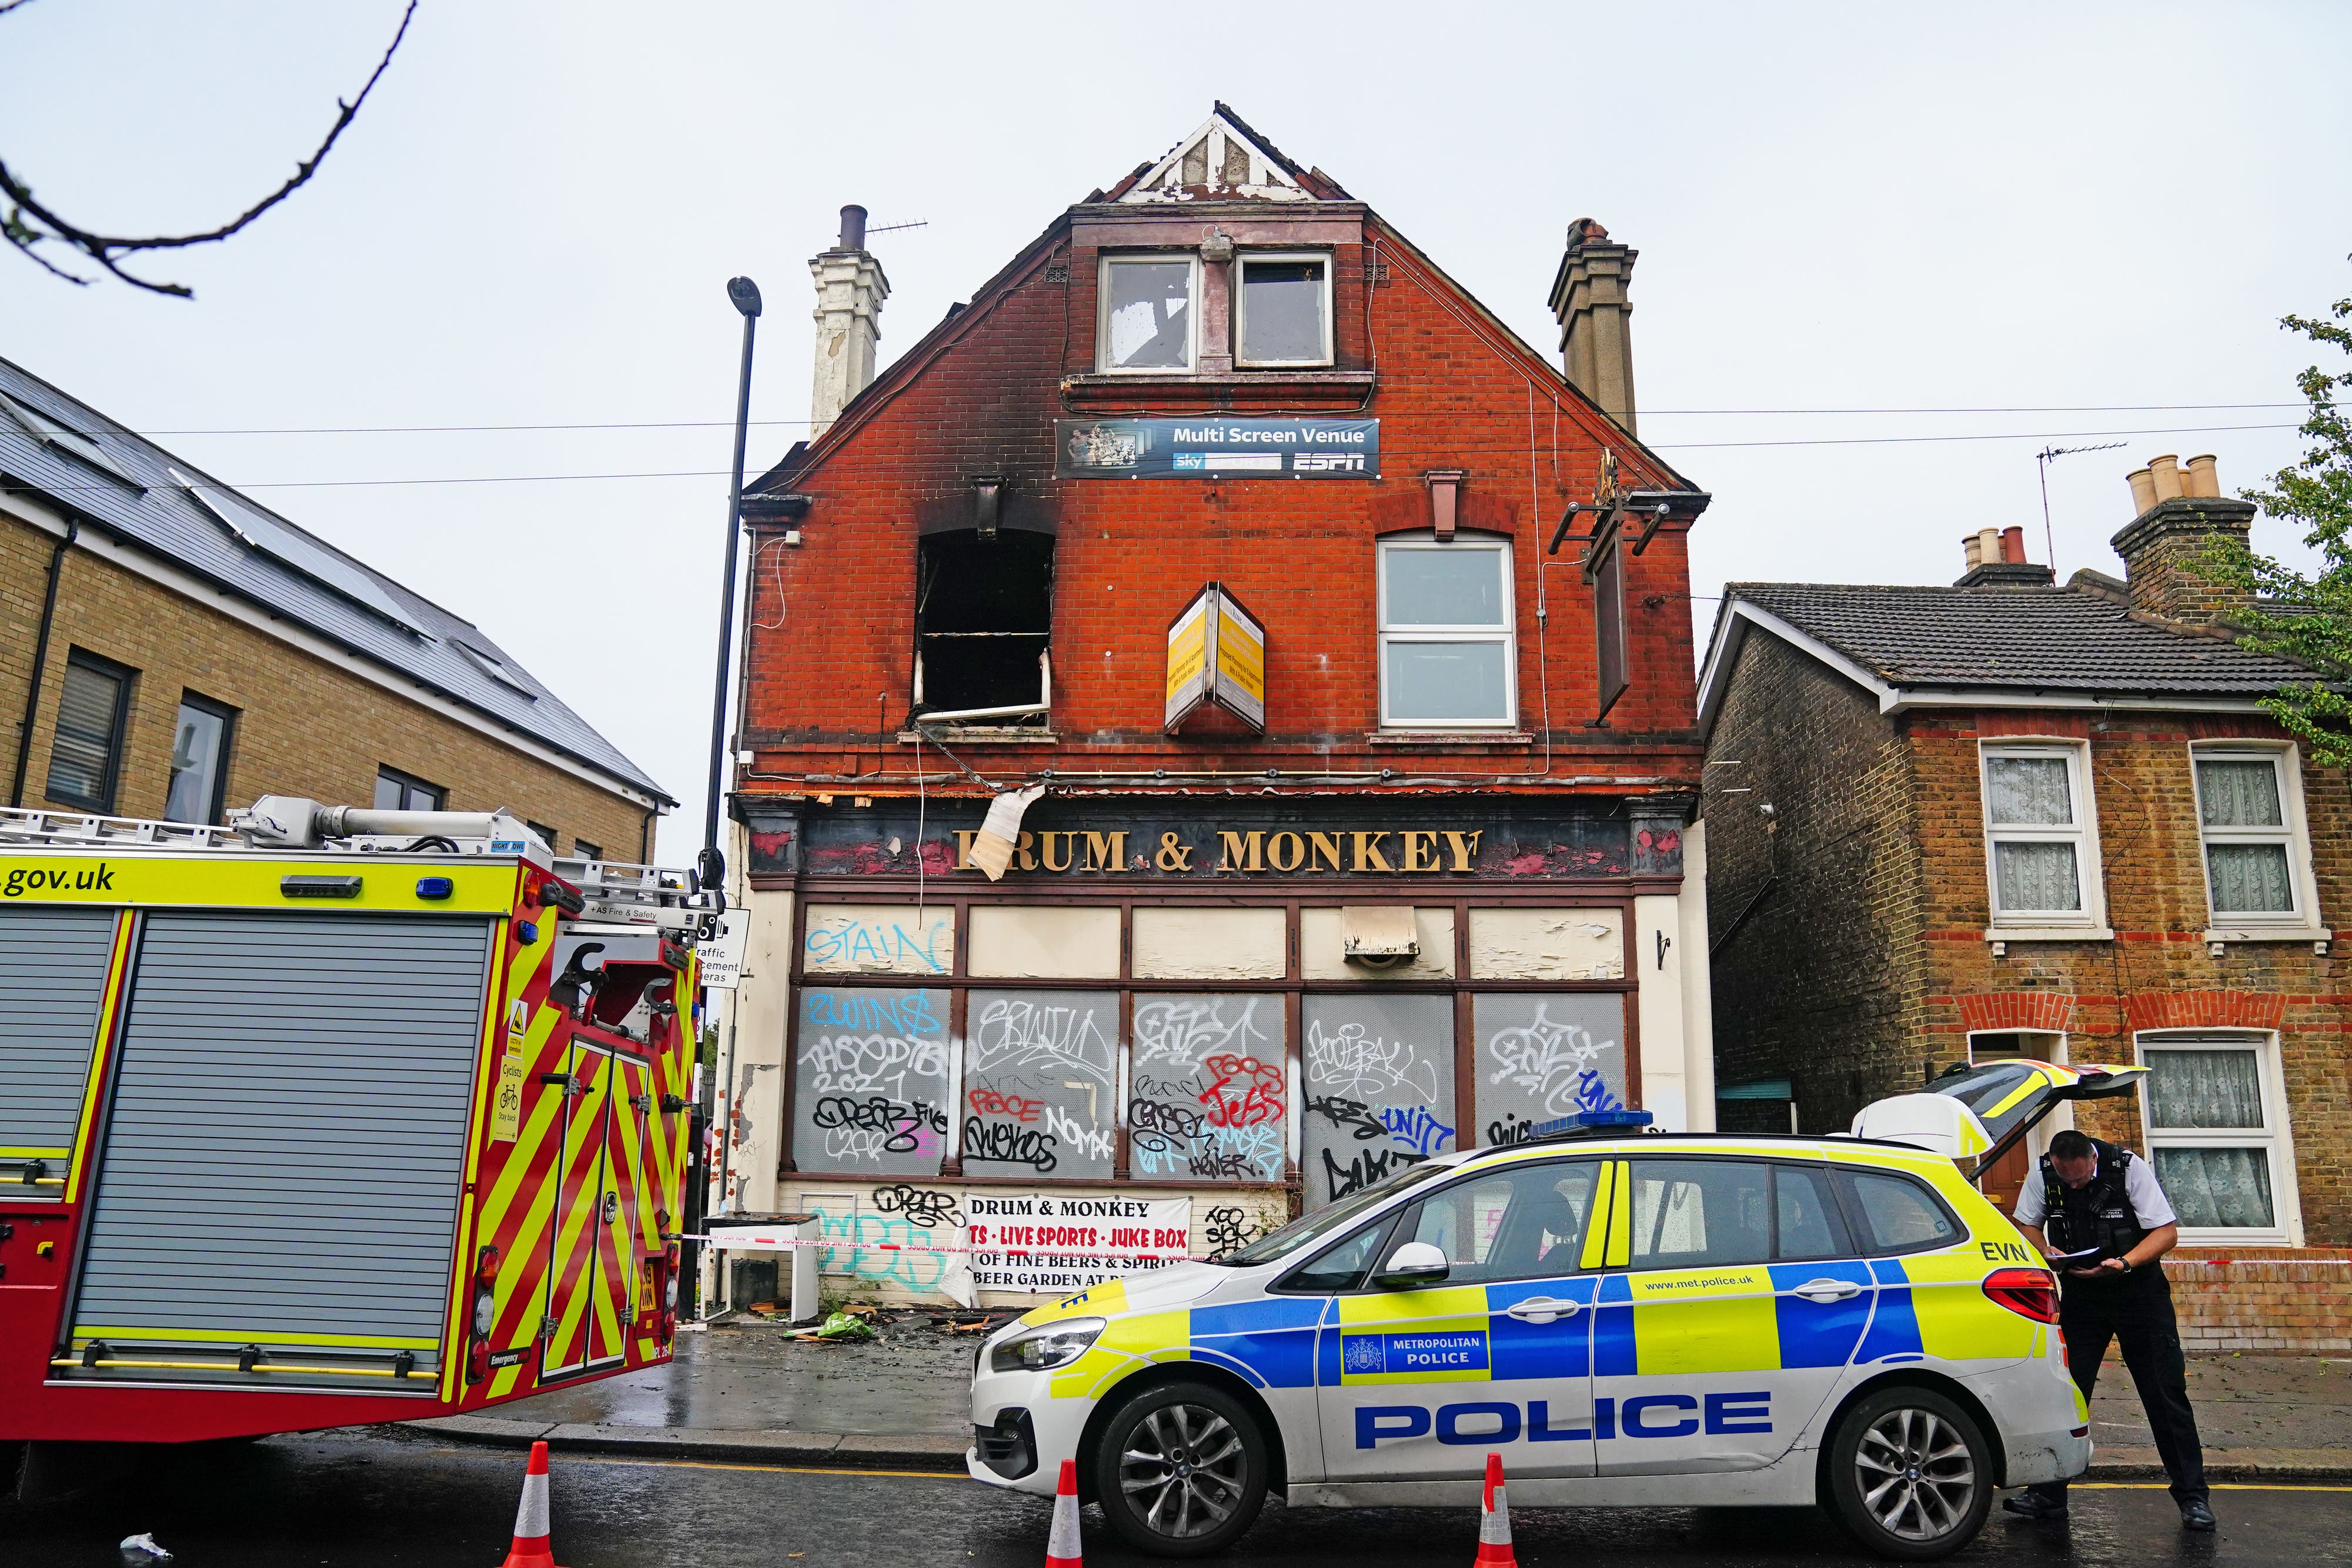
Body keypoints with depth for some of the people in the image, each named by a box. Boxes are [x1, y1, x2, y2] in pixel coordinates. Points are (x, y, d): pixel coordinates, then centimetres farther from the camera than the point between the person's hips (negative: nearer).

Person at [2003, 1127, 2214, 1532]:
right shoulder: (2043, 1175, -9)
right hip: (2080, 1296, 2)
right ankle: (2049, 1494, 6)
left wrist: (2124, 1263, -28)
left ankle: (2193, 1497, 13)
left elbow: (2167, 1232, -13)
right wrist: (2046, 1251, -16)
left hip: (2139, 1291, -2)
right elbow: (2027, 1225, 6)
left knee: (2166, 1395, 1)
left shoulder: (2128, 1168, -17)